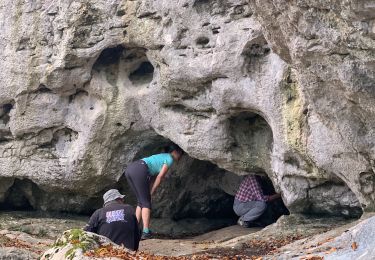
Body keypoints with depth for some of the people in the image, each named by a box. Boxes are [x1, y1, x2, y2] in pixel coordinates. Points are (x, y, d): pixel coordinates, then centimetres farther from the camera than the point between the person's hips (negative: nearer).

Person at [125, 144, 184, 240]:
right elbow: (160, 177, 2)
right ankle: (146, 232, -10)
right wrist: (151, 192, 7)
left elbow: (154, 177, 27)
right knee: (146, 202, -3)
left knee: (140, 201, 16)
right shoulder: (170, 159, 7)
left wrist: (149, 191, 19)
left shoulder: (162, 156, 33)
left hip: (129, 168, 9)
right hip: (140, 170, -9)